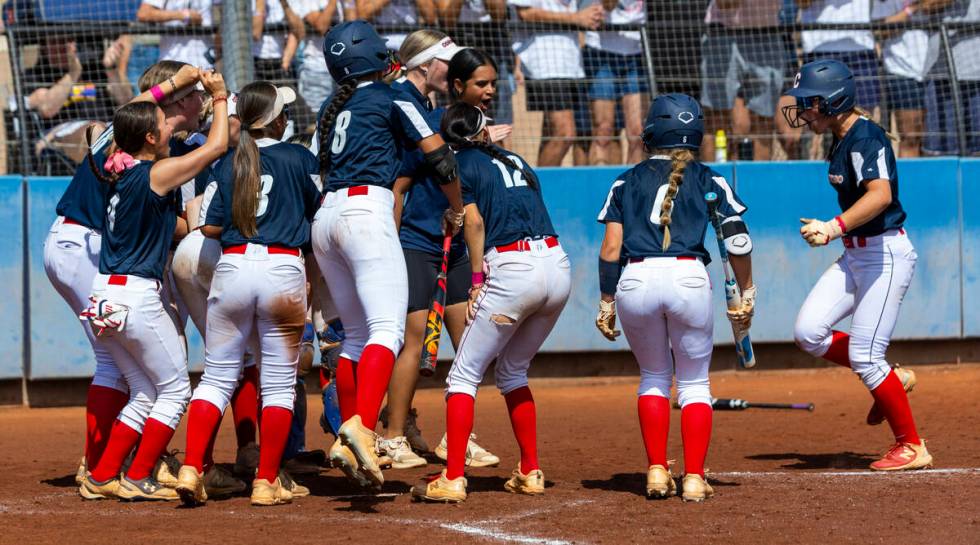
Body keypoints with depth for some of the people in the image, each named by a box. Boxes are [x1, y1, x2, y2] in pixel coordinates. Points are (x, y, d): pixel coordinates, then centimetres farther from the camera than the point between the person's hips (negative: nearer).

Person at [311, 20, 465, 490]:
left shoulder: (331, 109, 23)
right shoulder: (390, 98, 6)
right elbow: (440, 157, 3)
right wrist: (456, 211, 17)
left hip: (325, 218, 7)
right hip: (366, 210, -7)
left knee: (357, 335, 14)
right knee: (387, 328, -17)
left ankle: (346, 439, 7)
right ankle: (362, 425, -37)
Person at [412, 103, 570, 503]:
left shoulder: (463, 165, 6)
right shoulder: (516, 161, 24)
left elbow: (474, 221, -7)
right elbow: (533, 212, 17)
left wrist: (477, 281, -3)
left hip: (512, 270, -6)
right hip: (559, 265, 6)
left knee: (464, 375, 1)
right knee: (513, 371, 23)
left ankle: (452, 479, -9)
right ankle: (530, 474, 20)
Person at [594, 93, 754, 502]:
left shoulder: (627, 182, 15)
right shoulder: (708, 180, 13)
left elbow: (611, 249, 8)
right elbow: (738, 241, 4)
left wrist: (606, 303, 13)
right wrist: (746, 295, 11)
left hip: (635, 282, 1)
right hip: (689, 277, -1)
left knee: (654, 376, 20)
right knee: (694, 382, 12)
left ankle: (657, 472, 10)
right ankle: (694, 478, 1)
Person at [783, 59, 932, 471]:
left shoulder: (865, 137, -20)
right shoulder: (842, 138, 9)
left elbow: (881, 194, -38)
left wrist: (835, 228, -47)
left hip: (886, 254, -9)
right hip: (855, 255, 9)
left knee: (864, 356, -9)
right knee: (809, 333, -3)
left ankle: (912, 448, 5)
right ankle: (890, 381, 16)